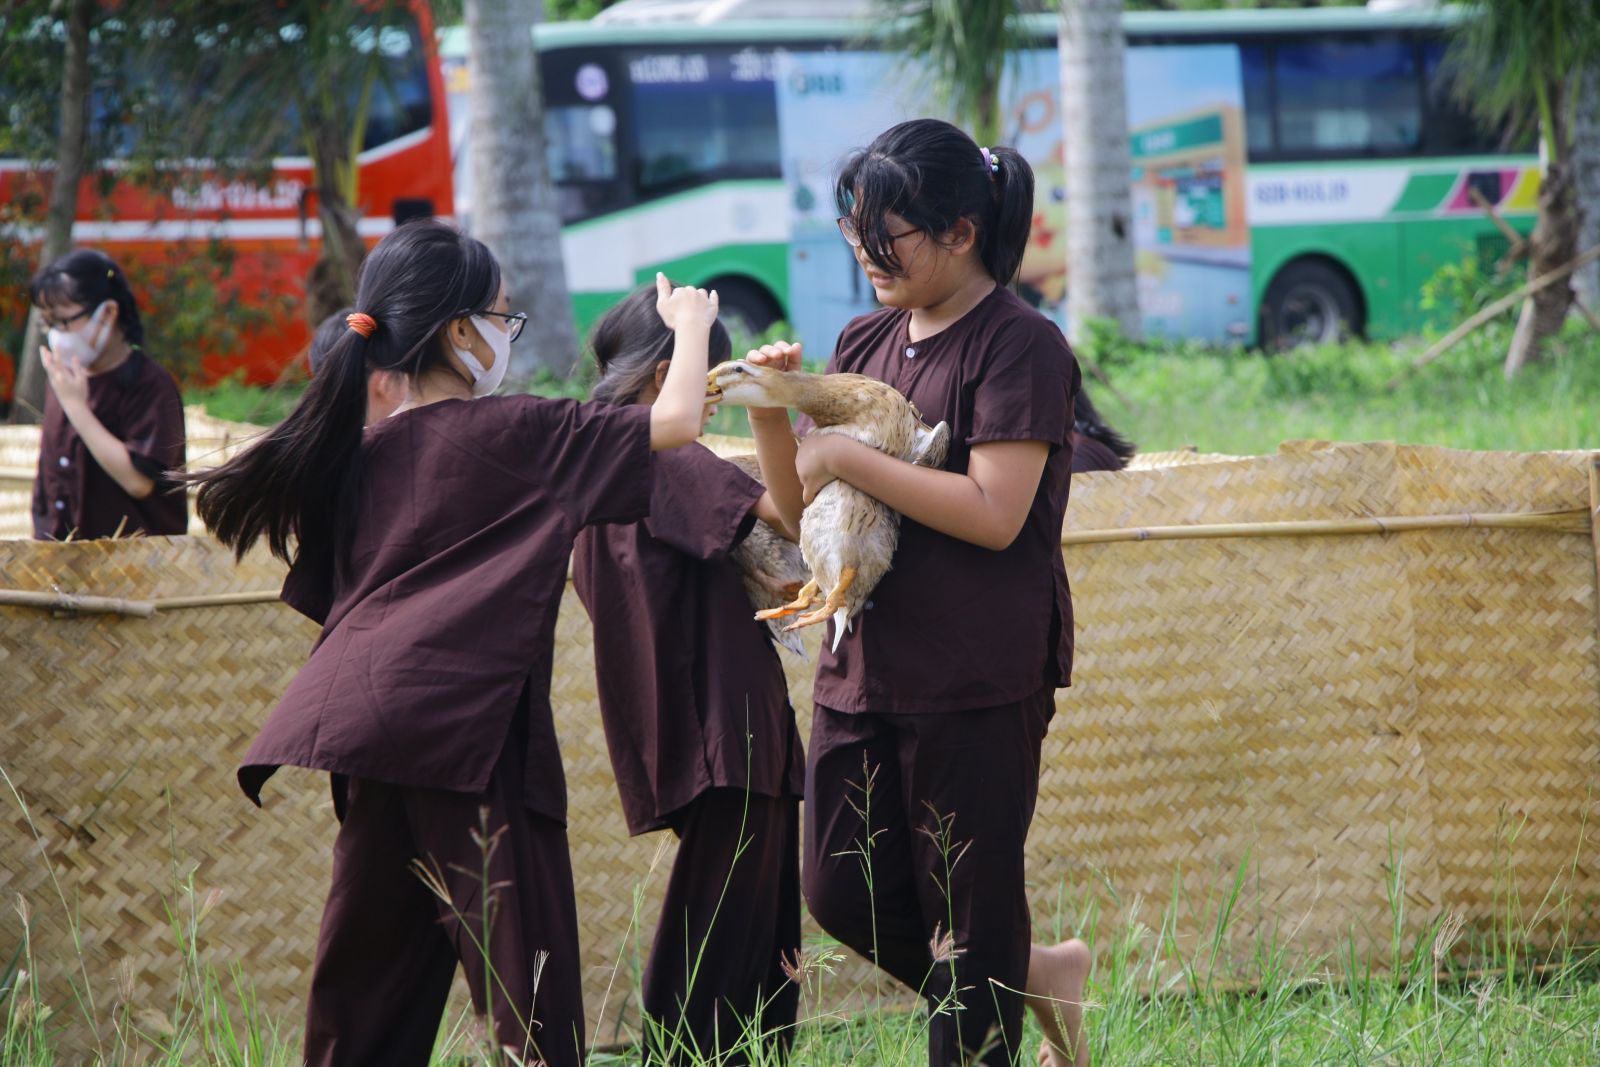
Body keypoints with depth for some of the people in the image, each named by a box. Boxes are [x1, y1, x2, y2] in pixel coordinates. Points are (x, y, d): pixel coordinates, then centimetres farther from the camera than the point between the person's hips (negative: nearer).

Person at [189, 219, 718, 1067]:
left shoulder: (360, 455, 15)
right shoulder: (511, 434, -3)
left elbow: (326, 595, 22)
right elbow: (675, 422, -2)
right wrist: (690, 322, 13)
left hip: (369, 734, 7)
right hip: (466, 721, -7)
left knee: (374, 970, 11)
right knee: (527, 987, -6)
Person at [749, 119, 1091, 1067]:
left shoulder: (1020, 348, -9)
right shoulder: (866, 344, 12)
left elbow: (995, 513, -20)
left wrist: (848, 460, -16)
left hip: (979, 678, -8)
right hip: (864, 663, 8)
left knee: (969, 910, -1)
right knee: (846, 893, 6)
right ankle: (1040, 979, 26)